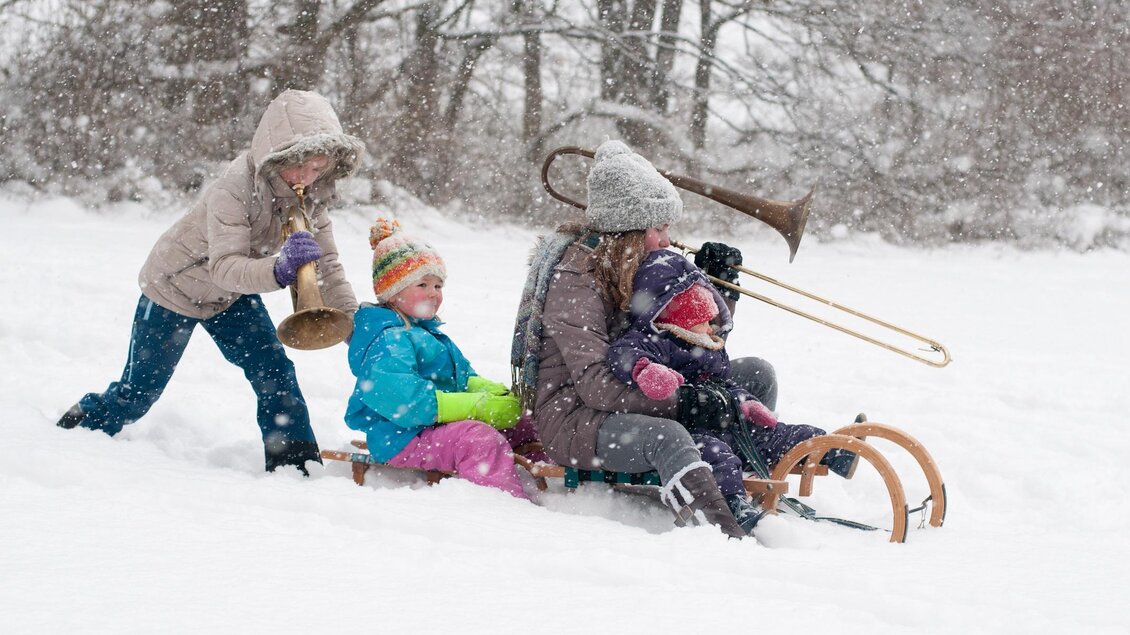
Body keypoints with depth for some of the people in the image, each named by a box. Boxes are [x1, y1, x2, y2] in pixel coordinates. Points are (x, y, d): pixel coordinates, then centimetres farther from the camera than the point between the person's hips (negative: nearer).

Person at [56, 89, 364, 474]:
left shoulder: (311, 195, -18)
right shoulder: (234, 190, -38)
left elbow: (326, 267, -11)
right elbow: (224, 268, -49)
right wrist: (279, 270, -67)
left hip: (232, 297, 5)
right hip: (175, 285, -5)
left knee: (275, 371, -12)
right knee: (138, 393, 7)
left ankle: (297, 463, -3)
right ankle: (76, 429, 34)